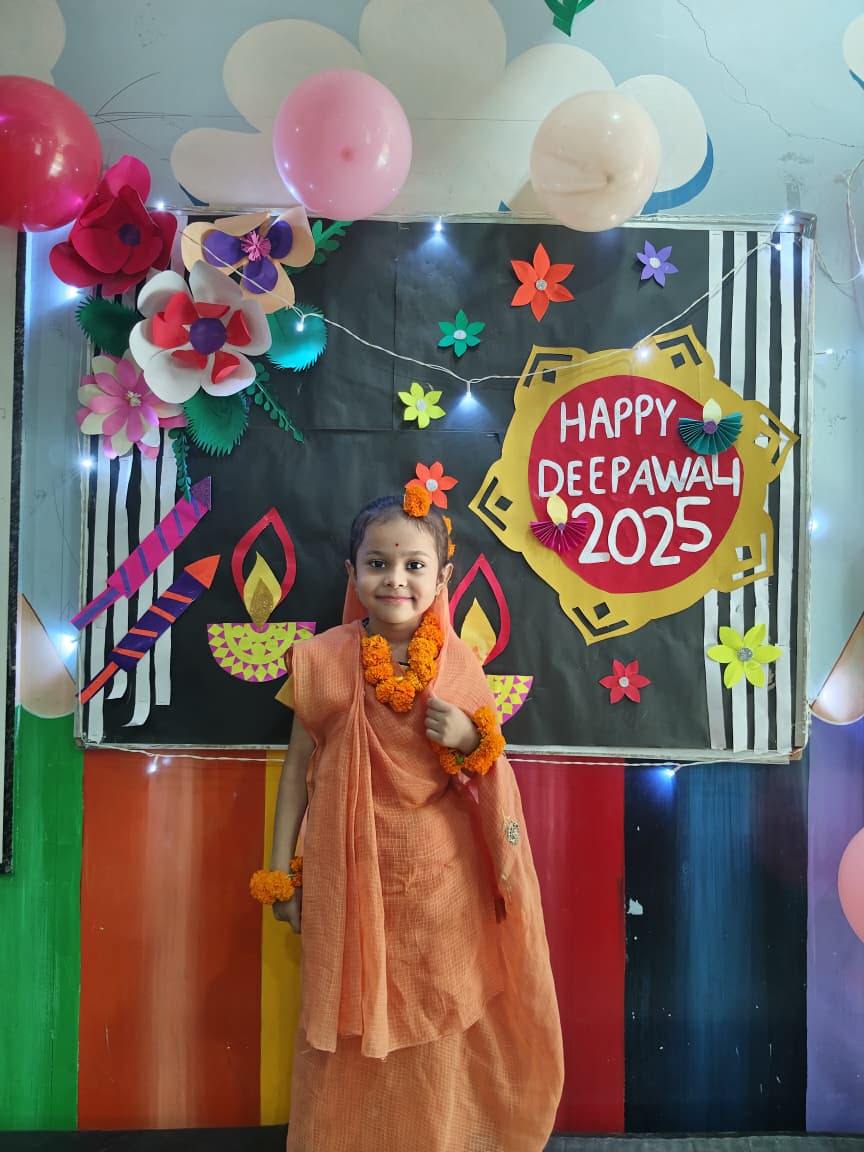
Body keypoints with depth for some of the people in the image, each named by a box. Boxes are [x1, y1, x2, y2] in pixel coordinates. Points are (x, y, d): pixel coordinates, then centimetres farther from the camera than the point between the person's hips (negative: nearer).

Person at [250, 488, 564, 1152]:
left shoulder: (459, 664, -5)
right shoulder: (325, 661, -9)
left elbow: (488, 775, 6)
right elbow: (299, 765, -1)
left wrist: (470, 742, -16)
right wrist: (281, 871, 2)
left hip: (441, 878, 1)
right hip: (352, 875, -1)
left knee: (436, 1030, 14)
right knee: (355, 1026, 12)